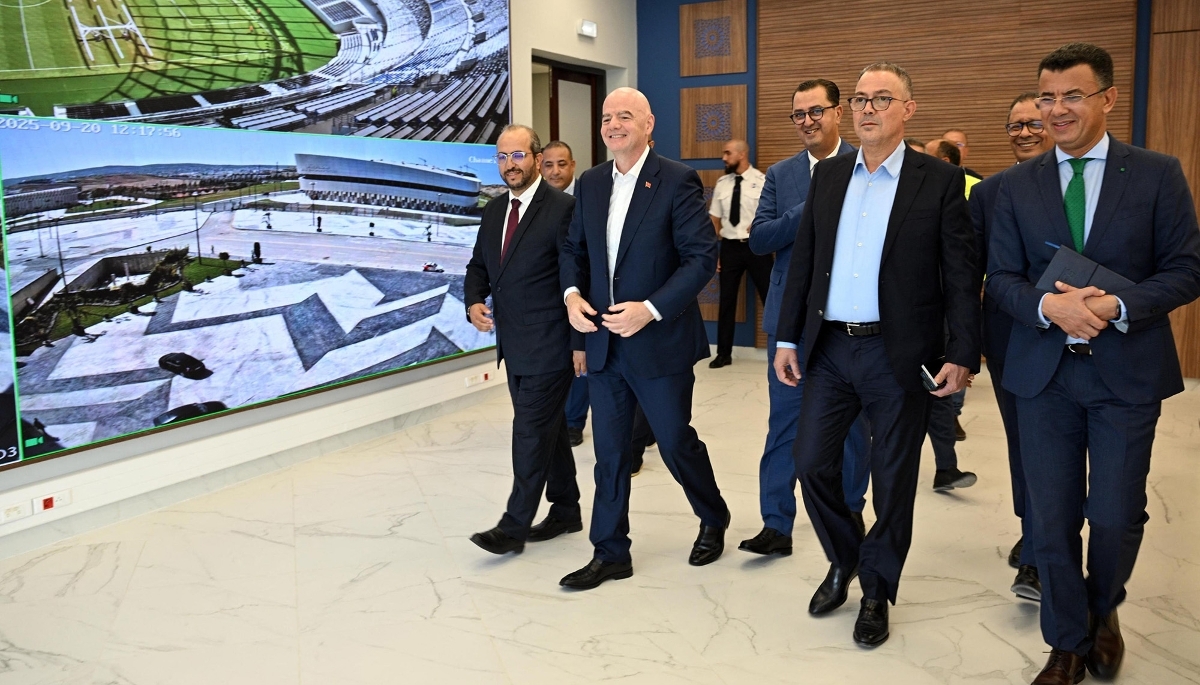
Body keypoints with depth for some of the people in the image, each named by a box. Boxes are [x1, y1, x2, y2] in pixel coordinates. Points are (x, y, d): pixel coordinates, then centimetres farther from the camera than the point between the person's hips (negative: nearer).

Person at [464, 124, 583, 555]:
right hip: (514, 345, 8)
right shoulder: (493, 212, 11)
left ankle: (514, 526, 5)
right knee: (547, 428, 16)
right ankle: (565, 512, 29)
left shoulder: (562, 208, -12)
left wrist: (581, 343, -14)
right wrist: (474, 302, -4)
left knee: (531, 431, -4)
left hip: (549, 345, -8)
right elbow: (479, 266, 18)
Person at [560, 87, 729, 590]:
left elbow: (703, 257, -14)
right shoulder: (590, 183, 8)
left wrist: (650, 309, -21)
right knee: (609, 452, 10)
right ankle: (610, 553, 22)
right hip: (603, 341, 5)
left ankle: (714, 520, 36)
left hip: (659, 341, -5)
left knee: (677, 442, 9)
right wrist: (572, 294, -5)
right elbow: (573, 248, 15)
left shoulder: (677, 181, -10)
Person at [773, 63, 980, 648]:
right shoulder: (827, 175, 8)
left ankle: (876, 590, 27)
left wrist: (961, 355, -10)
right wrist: (787, 338, 7)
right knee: (811, 461, 6)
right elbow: (803, 260, 10)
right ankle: (844, 561, 33)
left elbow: (961, 275, -5)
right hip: (829, 348, 4)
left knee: (893, 479, 8)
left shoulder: (939, 181, -4)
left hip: (898, 354, -3)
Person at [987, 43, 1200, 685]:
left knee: (1116, 516, 4)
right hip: (1043, 372, 2)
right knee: (1053, 518, 7)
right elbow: (1001, 278, 3)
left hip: (1127, 370, -1)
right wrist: (1049, 306, -18)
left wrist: (1117, 305, -19)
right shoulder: (1017, 184, 5)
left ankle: (1103, 611, 37)